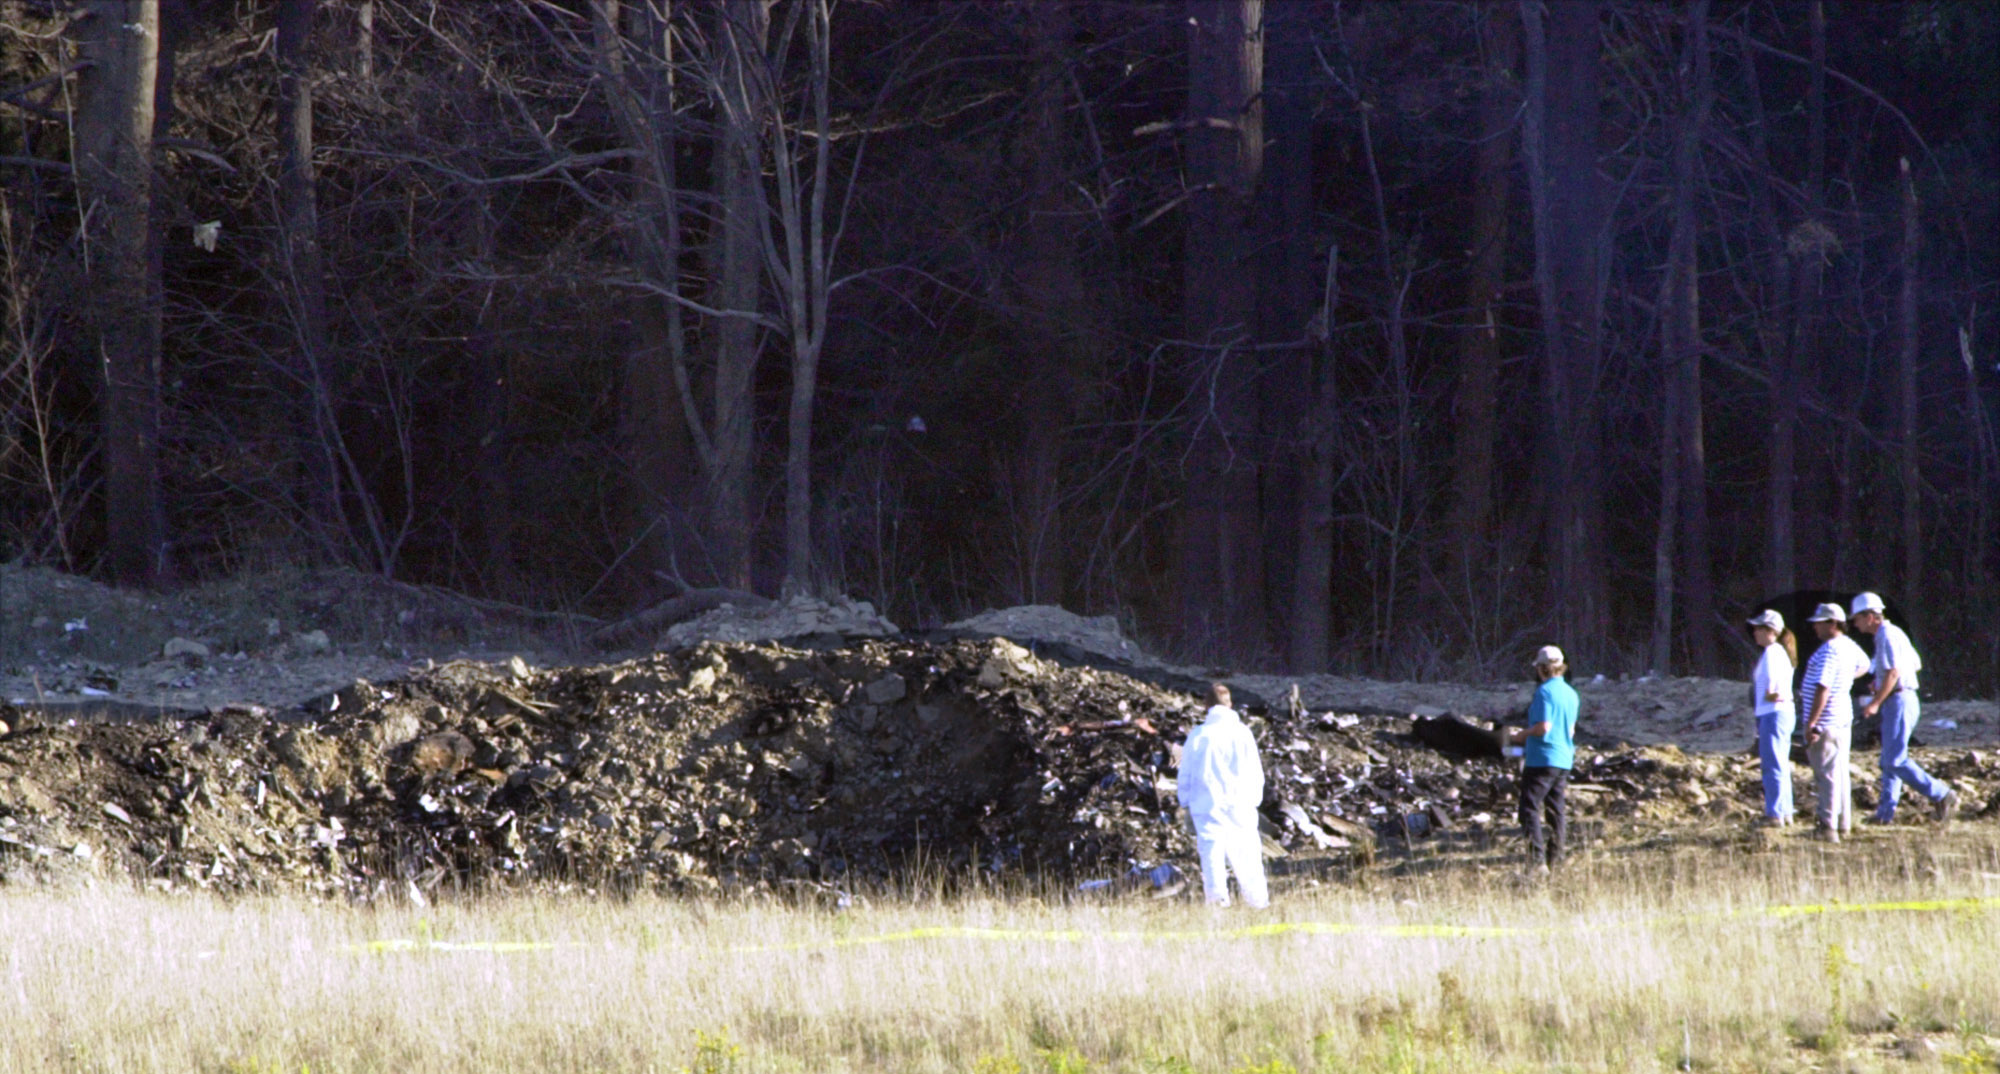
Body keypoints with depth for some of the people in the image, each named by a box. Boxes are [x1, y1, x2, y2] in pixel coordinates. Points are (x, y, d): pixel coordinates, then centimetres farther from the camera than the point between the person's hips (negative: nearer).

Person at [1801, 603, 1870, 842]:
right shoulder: (1849, 646, 9)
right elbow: (1864, 665, 32)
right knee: (1840, 773, 18)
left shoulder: (1829, 651, -21)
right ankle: (1843, 823, 26)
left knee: (1826, 775, -8)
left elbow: (1822, 689, -26)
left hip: (1825, 721, -10)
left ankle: (1829, 827, -9)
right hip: (1844, 719, 10)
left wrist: (1811, 723, -25)